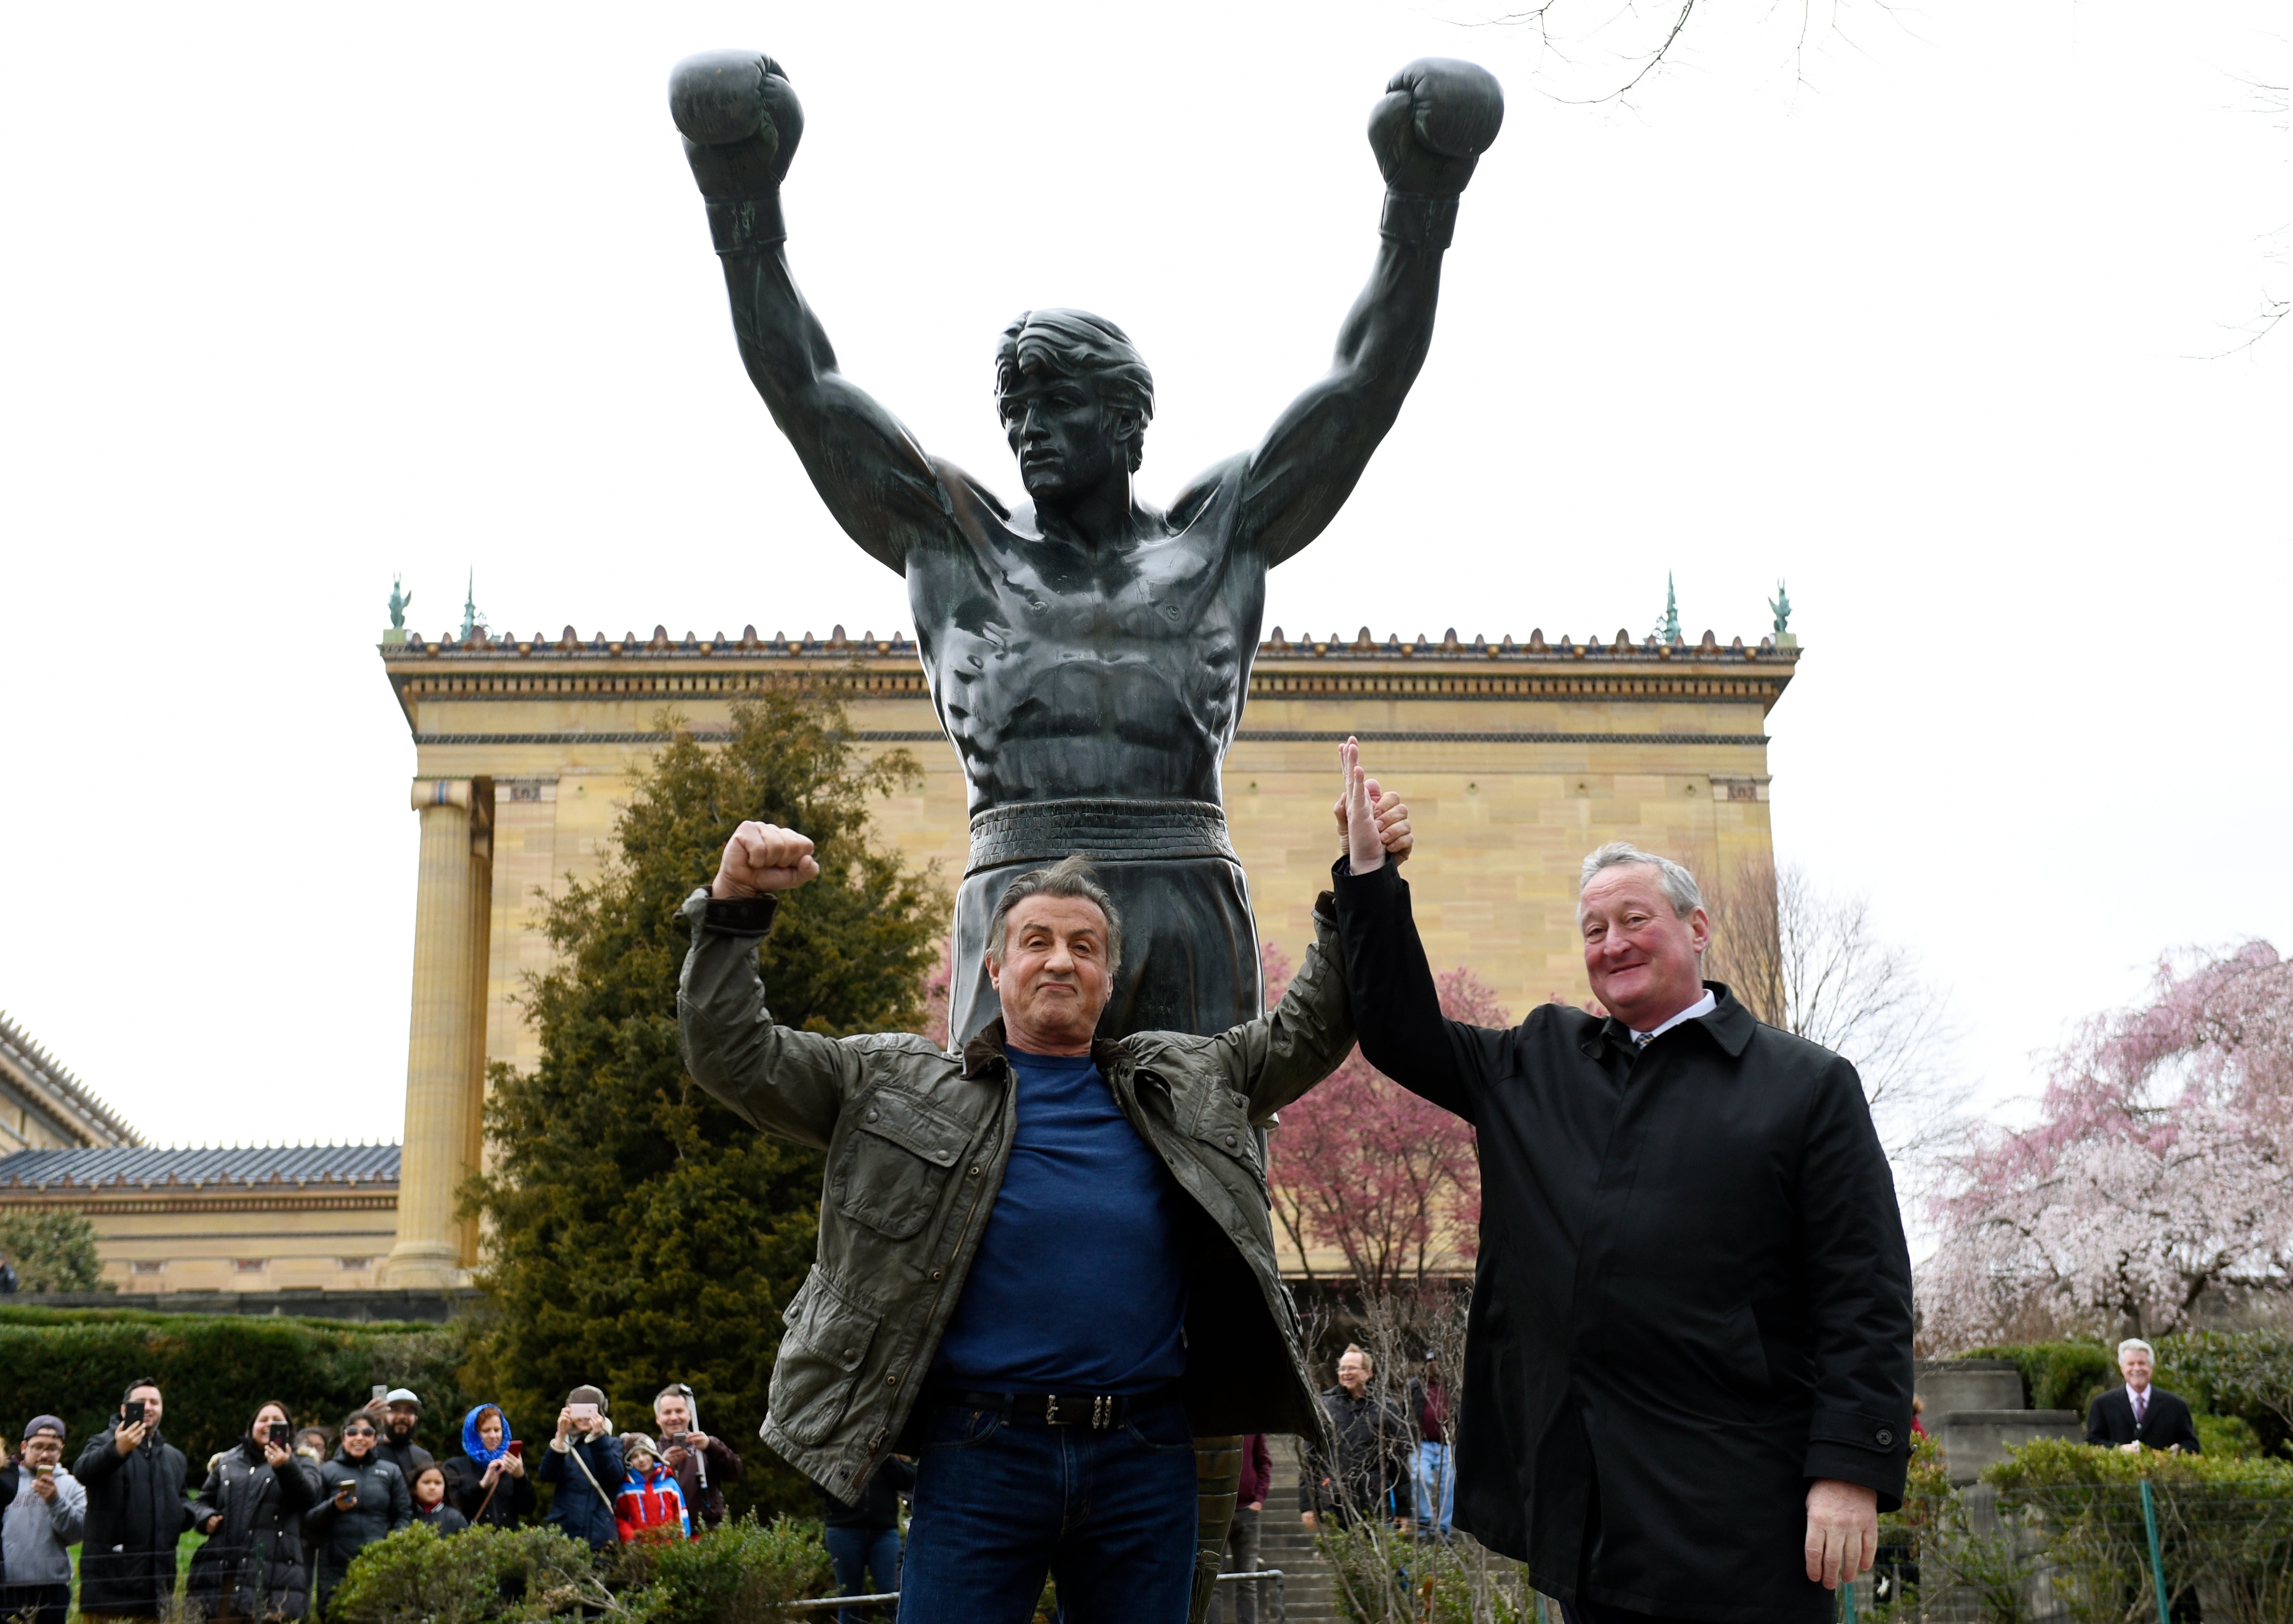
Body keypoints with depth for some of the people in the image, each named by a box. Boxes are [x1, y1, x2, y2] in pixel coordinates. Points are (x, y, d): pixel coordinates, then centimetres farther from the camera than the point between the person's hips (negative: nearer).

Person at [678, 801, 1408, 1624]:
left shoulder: (1181, 1082, 16)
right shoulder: (904, 1085, 8)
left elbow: (1310, 1030, 23)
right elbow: (733, 1056, 6)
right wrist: (736, 905, -6)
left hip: (1146, 1461, 3)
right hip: (982, 1455, -2)